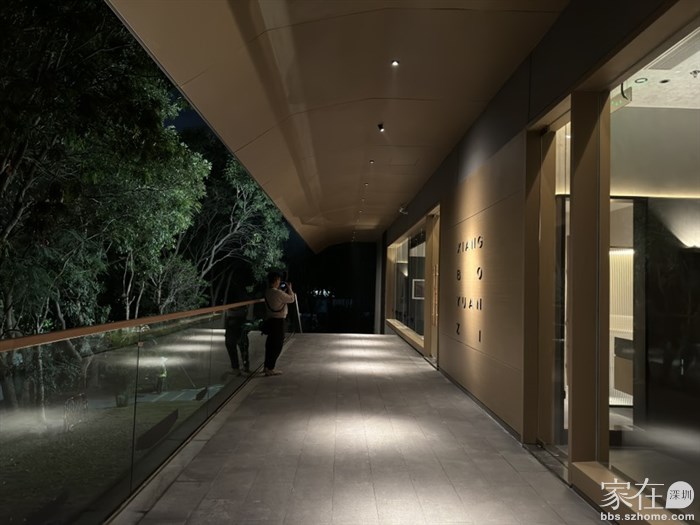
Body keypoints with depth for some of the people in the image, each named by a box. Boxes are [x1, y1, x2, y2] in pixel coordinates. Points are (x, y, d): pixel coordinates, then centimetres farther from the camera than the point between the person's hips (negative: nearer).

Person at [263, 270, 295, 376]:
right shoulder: (278, 293, -20)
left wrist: (285, 290, 15)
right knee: (277, 344, 0)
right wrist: (289, 288, 6)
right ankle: (270, 369, 3)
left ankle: (267, 366, 24)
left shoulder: (267, 292, 6)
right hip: (278, 320, -9)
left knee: (270, 343, 16)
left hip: (269, 320, 9)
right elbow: (291, 299, -8)